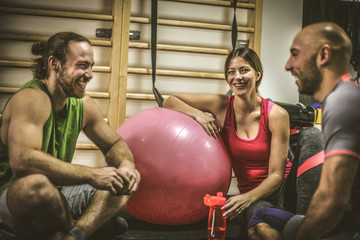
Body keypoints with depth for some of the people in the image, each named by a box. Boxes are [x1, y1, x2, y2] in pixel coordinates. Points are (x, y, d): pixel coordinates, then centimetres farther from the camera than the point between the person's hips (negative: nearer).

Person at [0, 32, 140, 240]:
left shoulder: (84, 105, 3)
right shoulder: (32, 99, -20)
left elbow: (115, 144, 13)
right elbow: (22, 160, -35)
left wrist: (127, 165, -12)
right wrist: (91, 175, -33)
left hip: (57, 198, 8)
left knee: (128, 180, 2)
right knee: (36, 183, -40)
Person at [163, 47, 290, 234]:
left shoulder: (276, 115, -10)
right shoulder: (221, 105, -5)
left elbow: (276, 175, -11)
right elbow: (169, 101, 2)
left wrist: (247, 198, -28)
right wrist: (198, 114, -17)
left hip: (284, 187, 1)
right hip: (250, 194, -1)